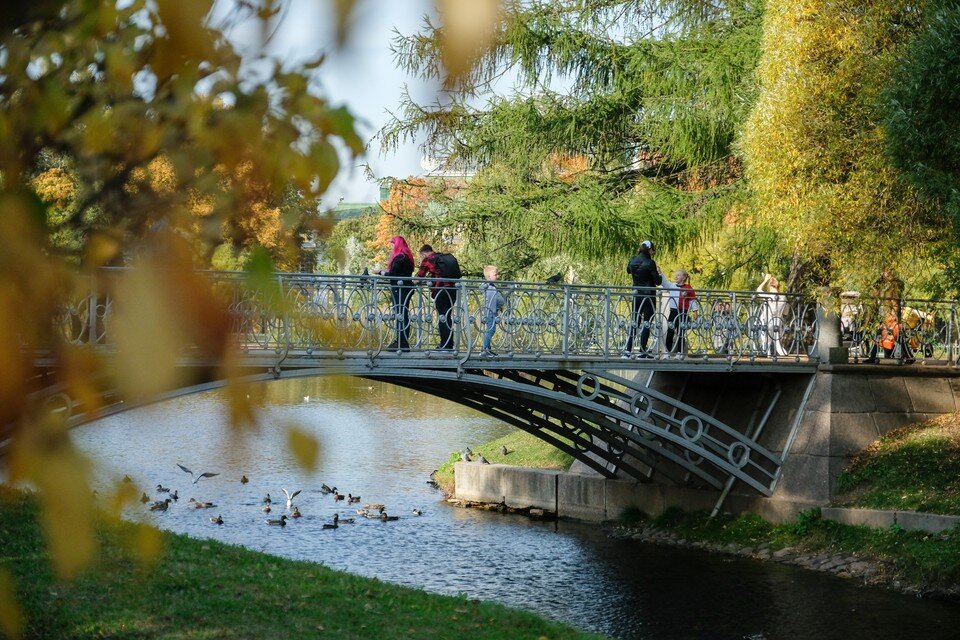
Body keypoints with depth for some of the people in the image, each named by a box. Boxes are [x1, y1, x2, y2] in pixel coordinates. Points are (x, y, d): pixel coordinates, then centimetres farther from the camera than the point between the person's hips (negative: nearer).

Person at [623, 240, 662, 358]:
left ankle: (628, 350, 7)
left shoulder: (633, 261, 4)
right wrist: (659, 274, 9)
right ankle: (642, 351, -2)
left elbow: (629, 270, 27)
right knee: (646, 323, -1)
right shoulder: (650, 263, -14)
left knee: (634, 322, 11)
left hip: (636, 295, 6)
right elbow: (658, 281, -9)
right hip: (649, 295, -6)